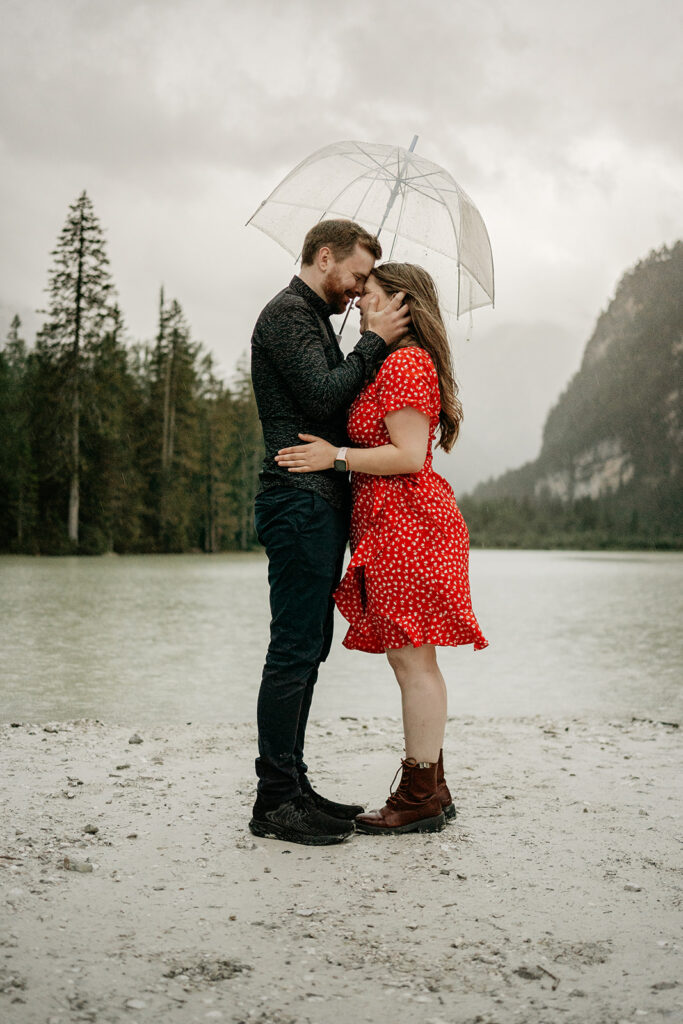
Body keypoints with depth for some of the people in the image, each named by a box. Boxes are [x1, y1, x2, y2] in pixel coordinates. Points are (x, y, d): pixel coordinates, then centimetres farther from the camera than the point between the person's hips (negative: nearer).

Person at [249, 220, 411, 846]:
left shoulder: (314, 319, 26)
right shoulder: (287, 313, -6)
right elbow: (323, 397, -18)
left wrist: (373, 344, 12)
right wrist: (374, 342, -7)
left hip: (321, 501, 11)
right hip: (300, 497, -11)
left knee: (307, 648, 10)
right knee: (295, 649, -10)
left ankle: (292, 786, 16)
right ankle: (275, 800, -5)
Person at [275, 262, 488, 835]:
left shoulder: (405, 362, -10)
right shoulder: (402, 362, 23)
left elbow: (409, 455, -18)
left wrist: (336, 456, -15)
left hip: (405, 524, -11)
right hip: (397, 525, 11)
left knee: (412, 658, -7)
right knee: (413, 661, 11)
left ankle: (420, 799, -1)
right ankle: (432, 789, 17)